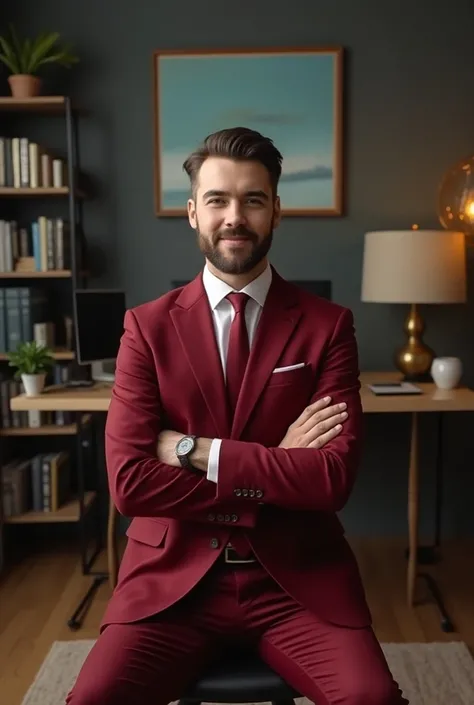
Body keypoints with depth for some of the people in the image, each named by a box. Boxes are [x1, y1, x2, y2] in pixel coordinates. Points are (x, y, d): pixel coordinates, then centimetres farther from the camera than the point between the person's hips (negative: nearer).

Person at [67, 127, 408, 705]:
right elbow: (128, 481, -9)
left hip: (297, 579, 0)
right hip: (172, 577, 1)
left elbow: (336, 475, -10)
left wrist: (195, 451, -14)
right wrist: (277, 470, -12)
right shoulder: (148, 327, 0)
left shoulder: (327, 325, 0)